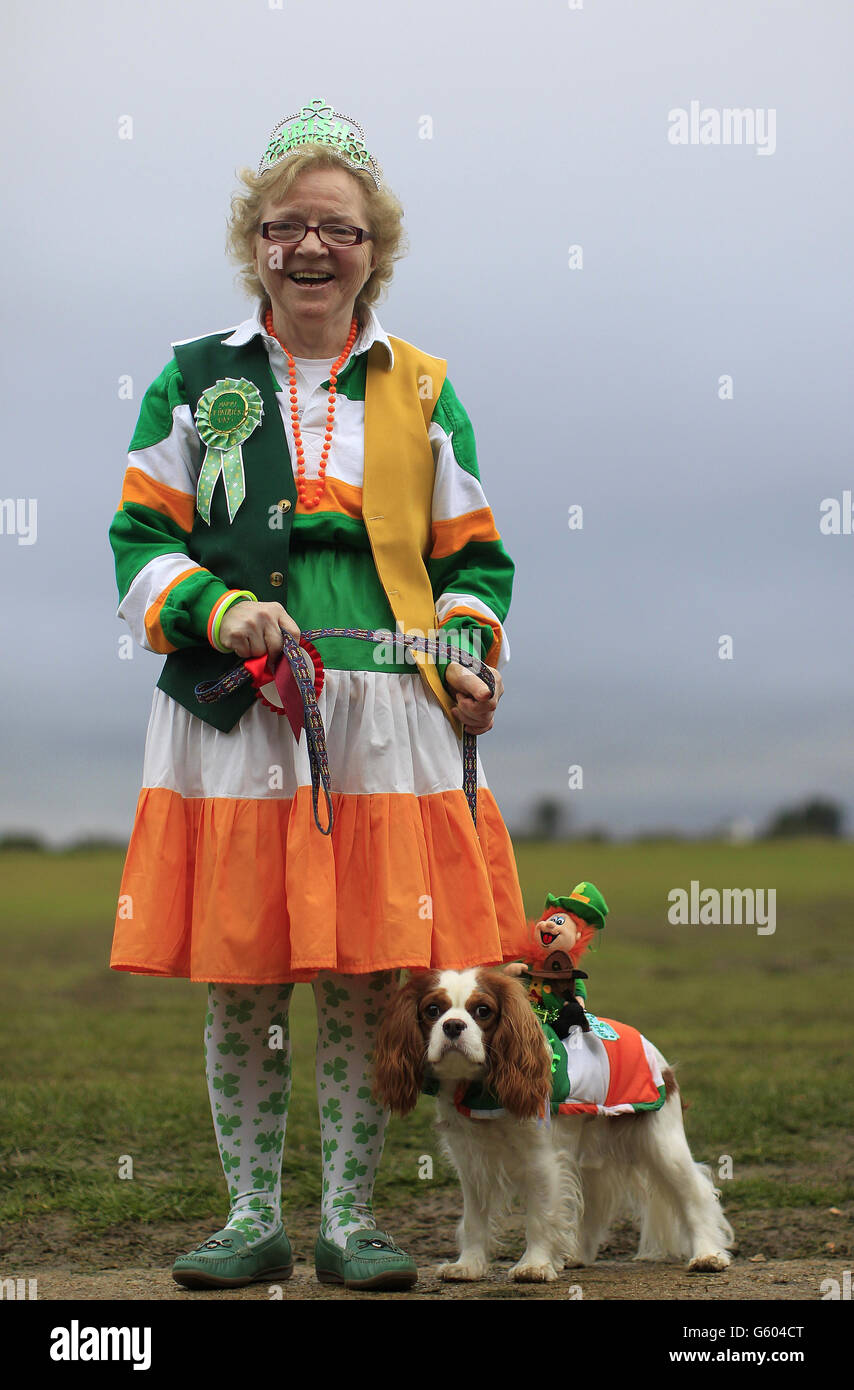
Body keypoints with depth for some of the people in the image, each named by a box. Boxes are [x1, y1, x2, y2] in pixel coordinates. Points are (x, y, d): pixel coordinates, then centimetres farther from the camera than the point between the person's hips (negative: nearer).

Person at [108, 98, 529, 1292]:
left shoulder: (422, 392, 13)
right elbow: (142, 536, 7)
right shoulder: (196, 381, 10)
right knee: (237, 981, 3)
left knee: (366, 975, 2)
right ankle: (254, 1218, 17)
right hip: (232, 717, 0)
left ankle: (351, 1216, 15)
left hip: (387, 722, 0)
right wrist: (212, 610, -11)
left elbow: (473, 557, 16)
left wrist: (472, 660, -1)